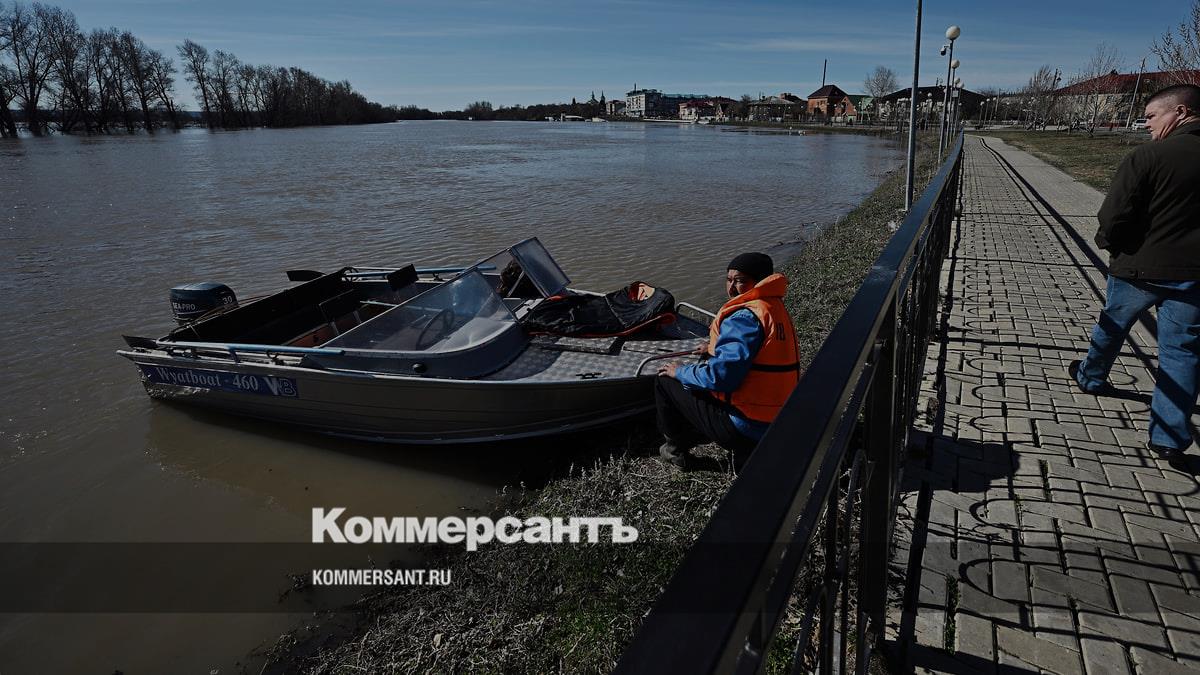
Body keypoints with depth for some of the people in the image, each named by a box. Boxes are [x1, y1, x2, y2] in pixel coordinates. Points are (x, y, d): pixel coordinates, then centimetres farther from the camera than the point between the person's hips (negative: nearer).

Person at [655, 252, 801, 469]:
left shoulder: (745, 317, -21)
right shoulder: (776, 308, 9)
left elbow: (721, 376, -27)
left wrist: (680, 372, -10)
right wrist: (717, 349, 25)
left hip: (745, 428, -9)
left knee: (664, 380, 4)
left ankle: (675, 449, 21)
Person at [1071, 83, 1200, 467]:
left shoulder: (1148, 157, -15)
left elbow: (1114, 217, -18)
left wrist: (1107, 241, 3)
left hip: (1141, 266, -3)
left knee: (1113, 324, 23)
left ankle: (1091, 377, 46)